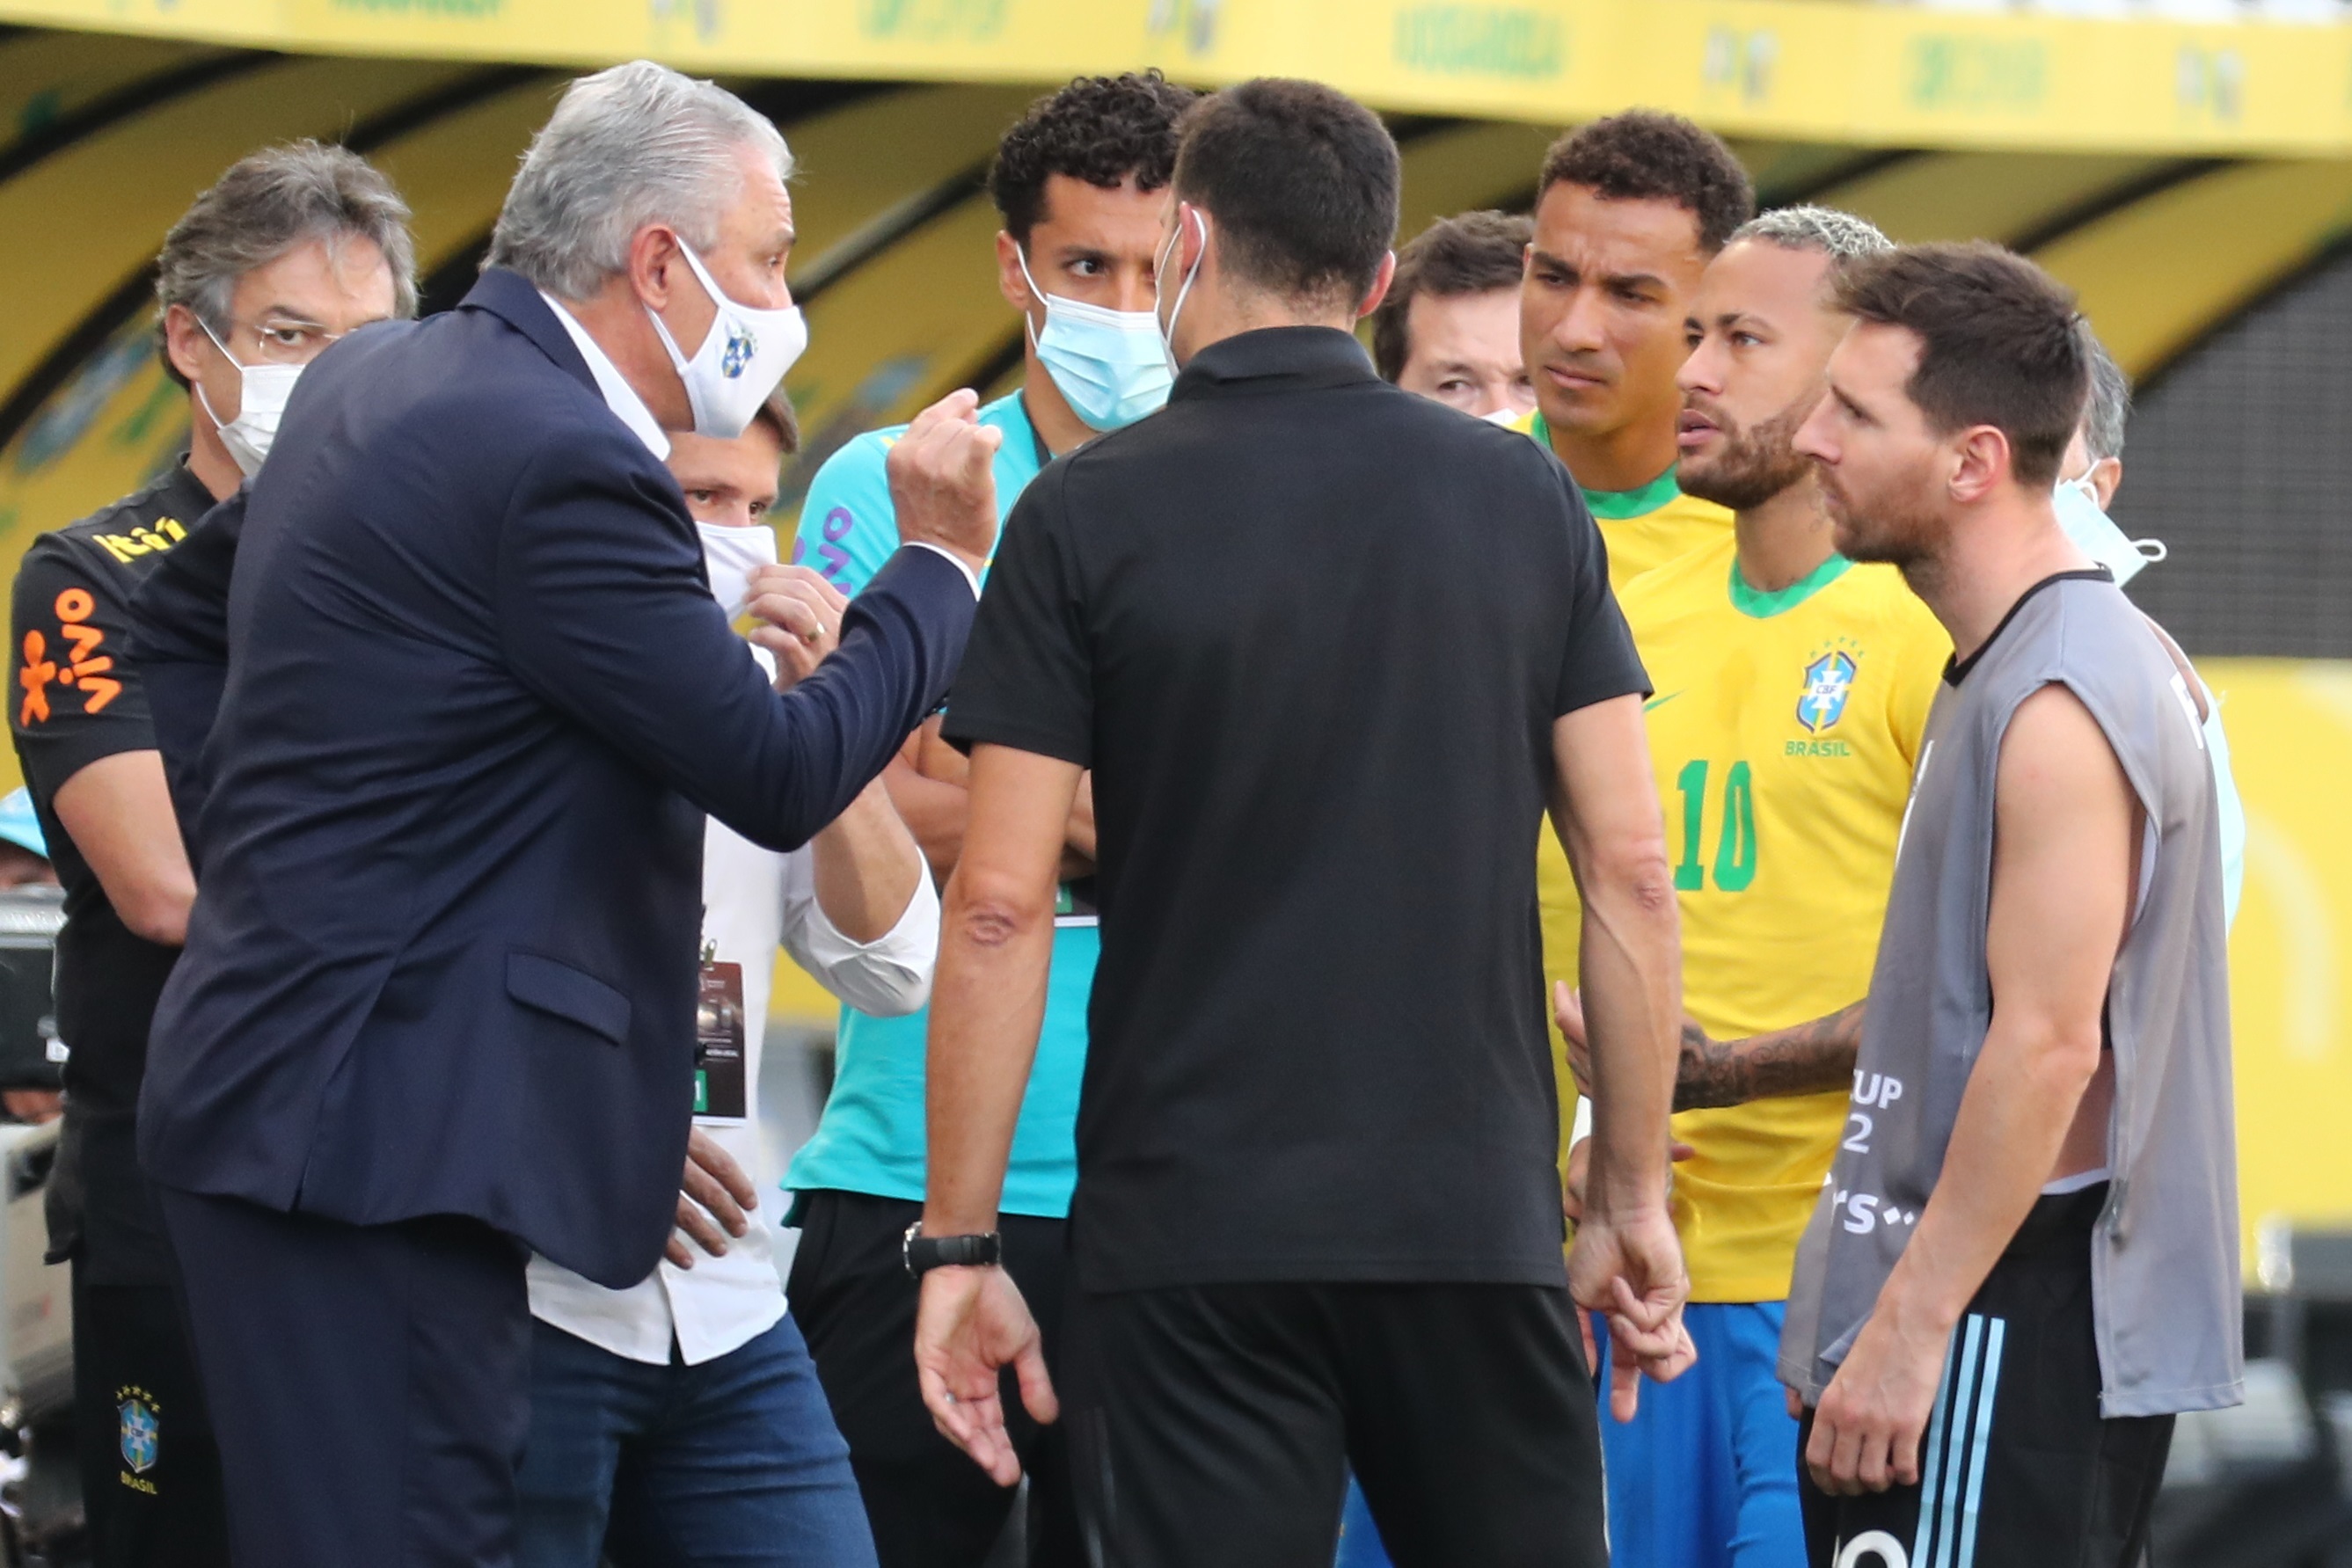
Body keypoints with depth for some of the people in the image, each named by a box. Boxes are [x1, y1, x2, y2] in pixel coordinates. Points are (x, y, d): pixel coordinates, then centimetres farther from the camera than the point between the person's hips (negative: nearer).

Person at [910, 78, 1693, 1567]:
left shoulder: (1089, 515, -2)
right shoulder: (1521, 498, 5)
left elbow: (1001, 901, -6)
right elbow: (1631, 866, 3)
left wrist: (959, 1242, -1)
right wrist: (1635, 1196, 11)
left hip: (1190, 1227, -2)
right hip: (1475, 1218, 2)